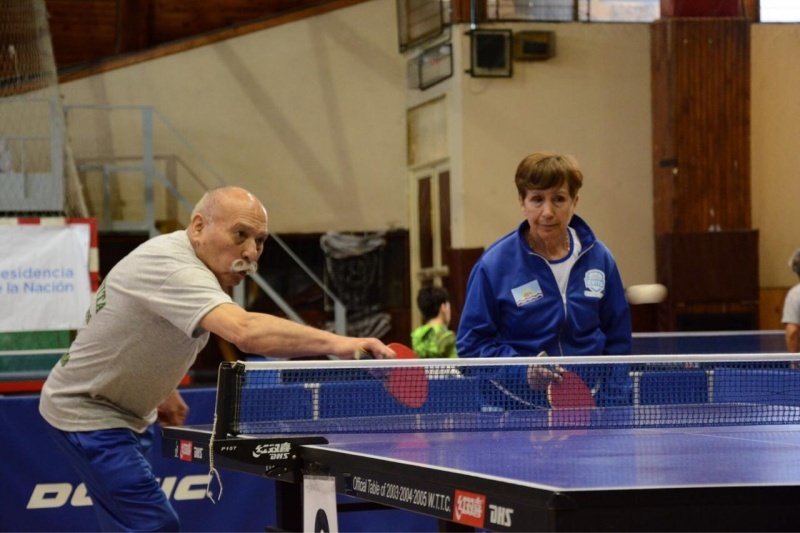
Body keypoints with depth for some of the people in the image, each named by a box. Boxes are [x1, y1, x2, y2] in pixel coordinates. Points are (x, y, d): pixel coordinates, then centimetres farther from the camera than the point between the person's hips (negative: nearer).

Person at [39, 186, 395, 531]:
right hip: (88, 414, -11)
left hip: (124, 413, 11)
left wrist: (164, 391, 13)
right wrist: (335, 343, -55)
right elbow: (245, 332, -49)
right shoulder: (172, 267, -32)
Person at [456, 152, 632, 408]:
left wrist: (615, 411, 1)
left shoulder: (599, 258, 3)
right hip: (514, 414, -3)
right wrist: (522, 372, -21)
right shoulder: (494, 264, -8)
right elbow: (471, 344, -6)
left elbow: (617, 341, 9)